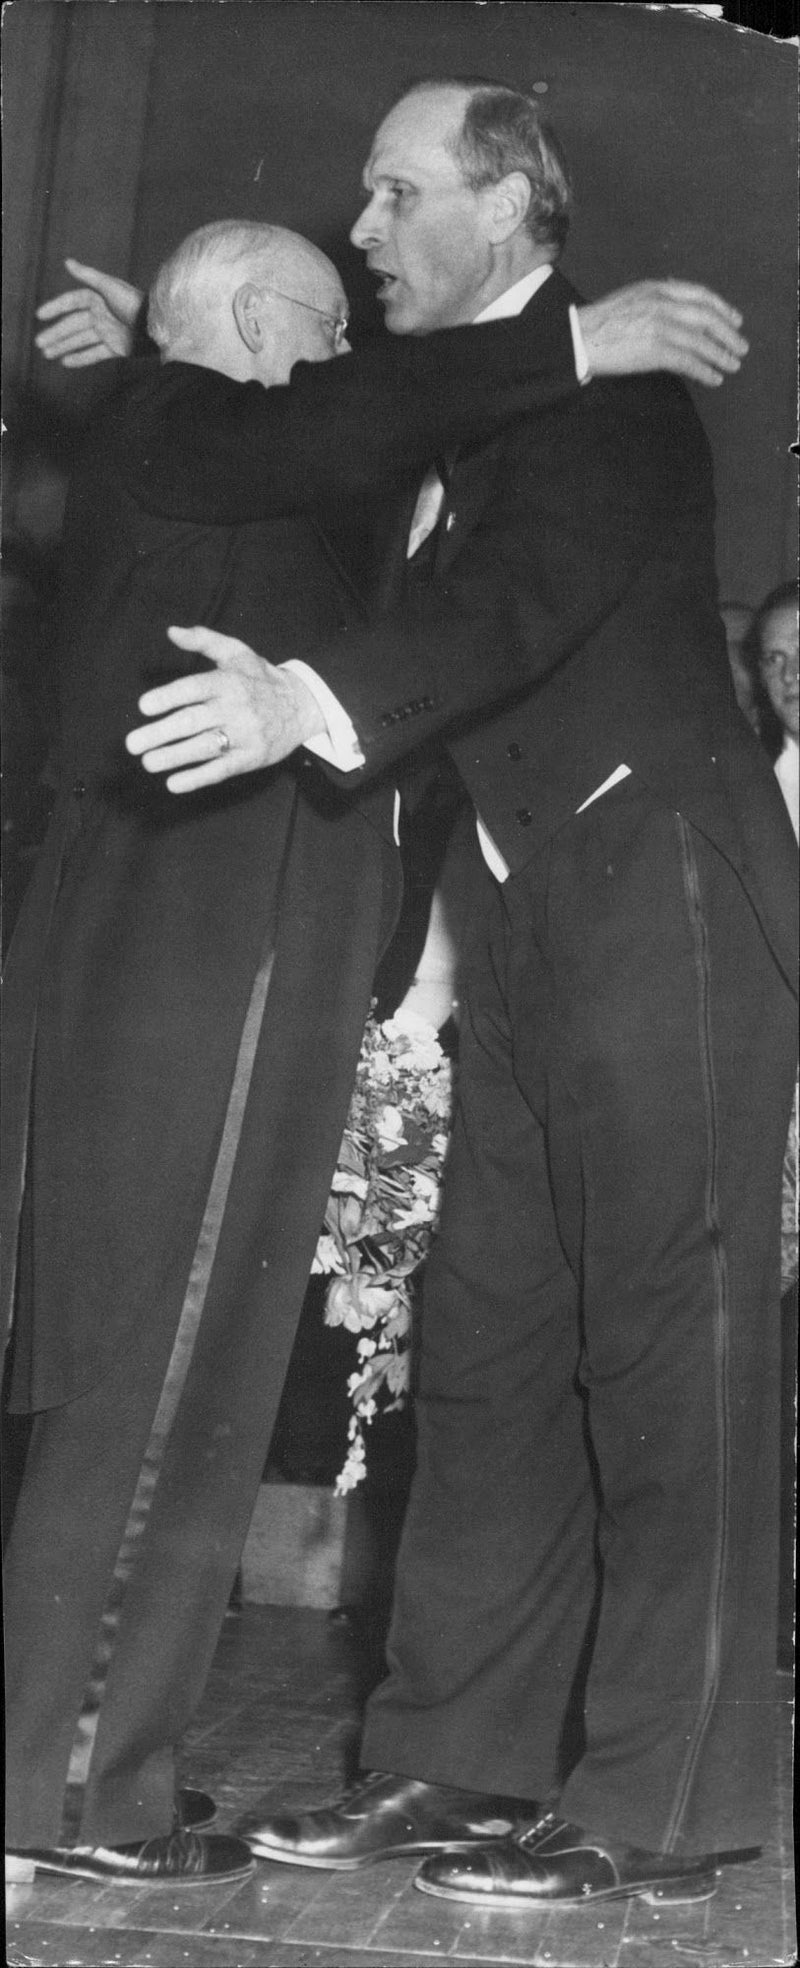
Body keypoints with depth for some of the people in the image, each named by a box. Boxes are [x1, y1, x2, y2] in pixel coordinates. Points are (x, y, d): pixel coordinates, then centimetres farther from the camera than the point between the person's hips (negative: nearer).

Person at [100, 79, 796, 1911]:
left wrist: (310, 703, -39)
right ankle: (461, 1755, 17)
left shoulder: (607, 385, -10)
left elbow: (533, 592, -25)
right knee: (488, 1335, 9)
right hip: (539, 927, 9)